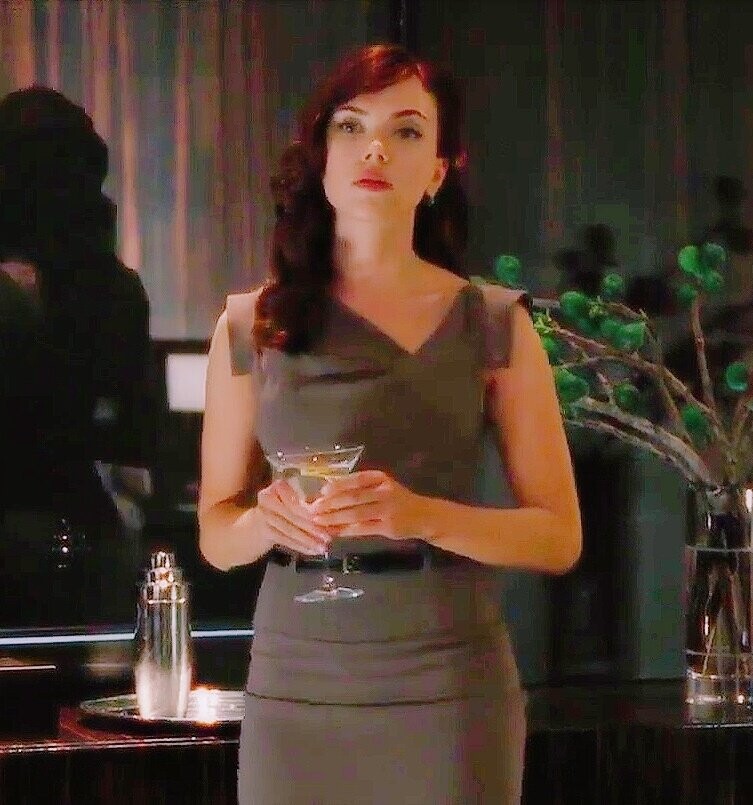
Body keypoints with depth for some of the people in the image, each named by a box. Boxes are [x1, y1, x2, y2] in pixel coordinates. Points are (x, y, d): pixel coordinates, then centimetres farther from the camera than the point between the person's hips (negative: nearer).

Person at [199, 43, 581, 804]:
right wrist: (268, 521, -12)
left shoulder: (494, 322, 1)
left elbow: (558, 536, -1)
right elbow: (215, 535, 9)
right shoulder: (249, 325, 5)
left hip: (448, 689, -1)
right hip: (295, 685, 1)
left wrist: (424, 516, -17)